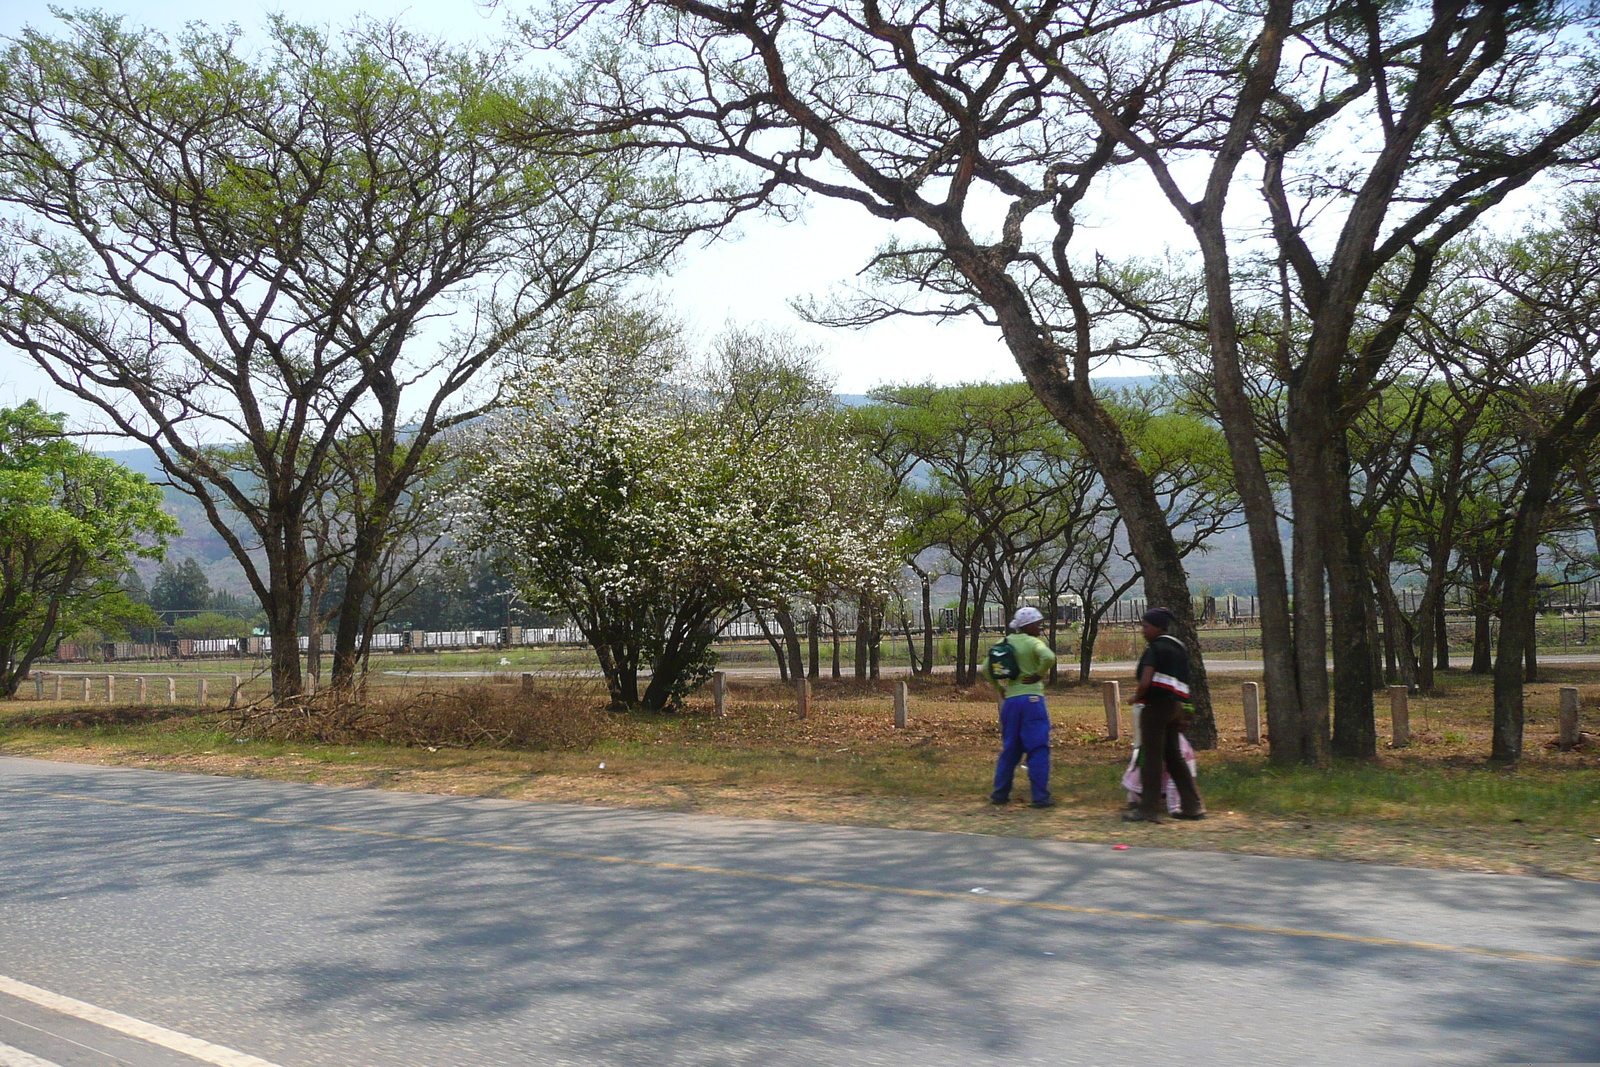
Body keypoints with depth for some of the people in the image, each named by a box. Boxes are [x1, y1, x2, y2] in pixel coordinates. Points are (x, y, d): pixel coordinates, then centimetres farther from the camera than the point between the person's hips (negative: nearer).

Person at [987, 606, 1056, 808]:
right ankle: (1040, 797, -3)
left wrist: (999, 687, 19)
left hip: (1010, 700, 6)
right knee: (1038, 749, -1)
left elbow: (986, 668, 17)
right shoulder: (1032, 642, -7)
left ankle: (1000, 793, 19)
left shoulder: (1005, 643, 12)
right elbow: (1049, 657, -26)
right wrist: (1039, 675, -12)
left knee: (1010, 749, 16)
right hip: (1032, 699, -6)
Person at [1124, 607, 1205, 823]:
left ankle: (1149, 809, -2)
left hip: (1157, 705, -9)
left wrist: (1137, 697, -2)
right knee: (1174, 756, 15)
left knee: (1152, 757, -4)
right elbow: (1184, 681, 18)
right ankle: (1192, 806, 18)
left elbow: (1145, 682, -20)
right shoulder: (1179, 648, 16)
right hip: (1176, 706, 9)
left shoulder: (1155, 649, -11)